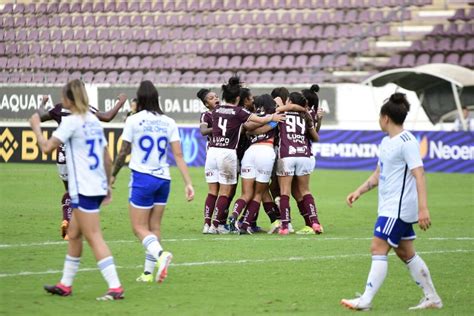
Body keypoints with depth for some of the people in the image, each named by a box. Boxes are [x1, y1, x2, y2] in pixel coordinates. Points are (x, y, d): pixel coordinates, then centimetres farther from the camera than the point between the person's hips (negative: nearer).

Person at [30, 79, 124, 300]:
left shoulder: (71, 122, -12)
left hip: (84, 189, -9)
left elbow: (47, 147, -15)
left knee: (94, 238, -9)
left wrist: (36, 127, 1)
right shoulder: (94, 121, 13)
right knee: (73, 234, 18)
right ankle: (65, 284, 26)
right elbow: (107, 159, 17)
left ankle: (115, 287, -14)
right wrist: (108, 185, 25)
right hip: (98, 186, 9)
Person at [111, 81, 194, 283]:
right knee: (154, 227, 13)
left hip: (142, 178, -5)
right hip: (163, 179, 5)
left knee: (139, 227, -1)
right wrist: (188, 183, 1)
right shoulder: (169, 122, 5)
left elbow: (123, 152, -1)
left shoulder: (133, 120, -6)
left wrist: (113, 175, 14)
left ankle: (160, 254, -28)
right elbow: (178, 155, 0)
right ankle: (148, 272, 11)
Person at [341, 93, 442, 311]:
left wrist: (423, 208, -27)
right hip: (389, 207, 10)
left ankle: (366, 300, -14)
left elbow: (419, 174, -21)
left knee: (378, 249, -12)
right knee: (405, 252, 12)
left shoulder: (407, 142, -15)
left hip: (399, 209, -10)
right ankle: (432, 298, 18)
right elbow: (378, 174, 25)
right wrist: (359, 192, 16)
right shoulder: (386, 142, 14)